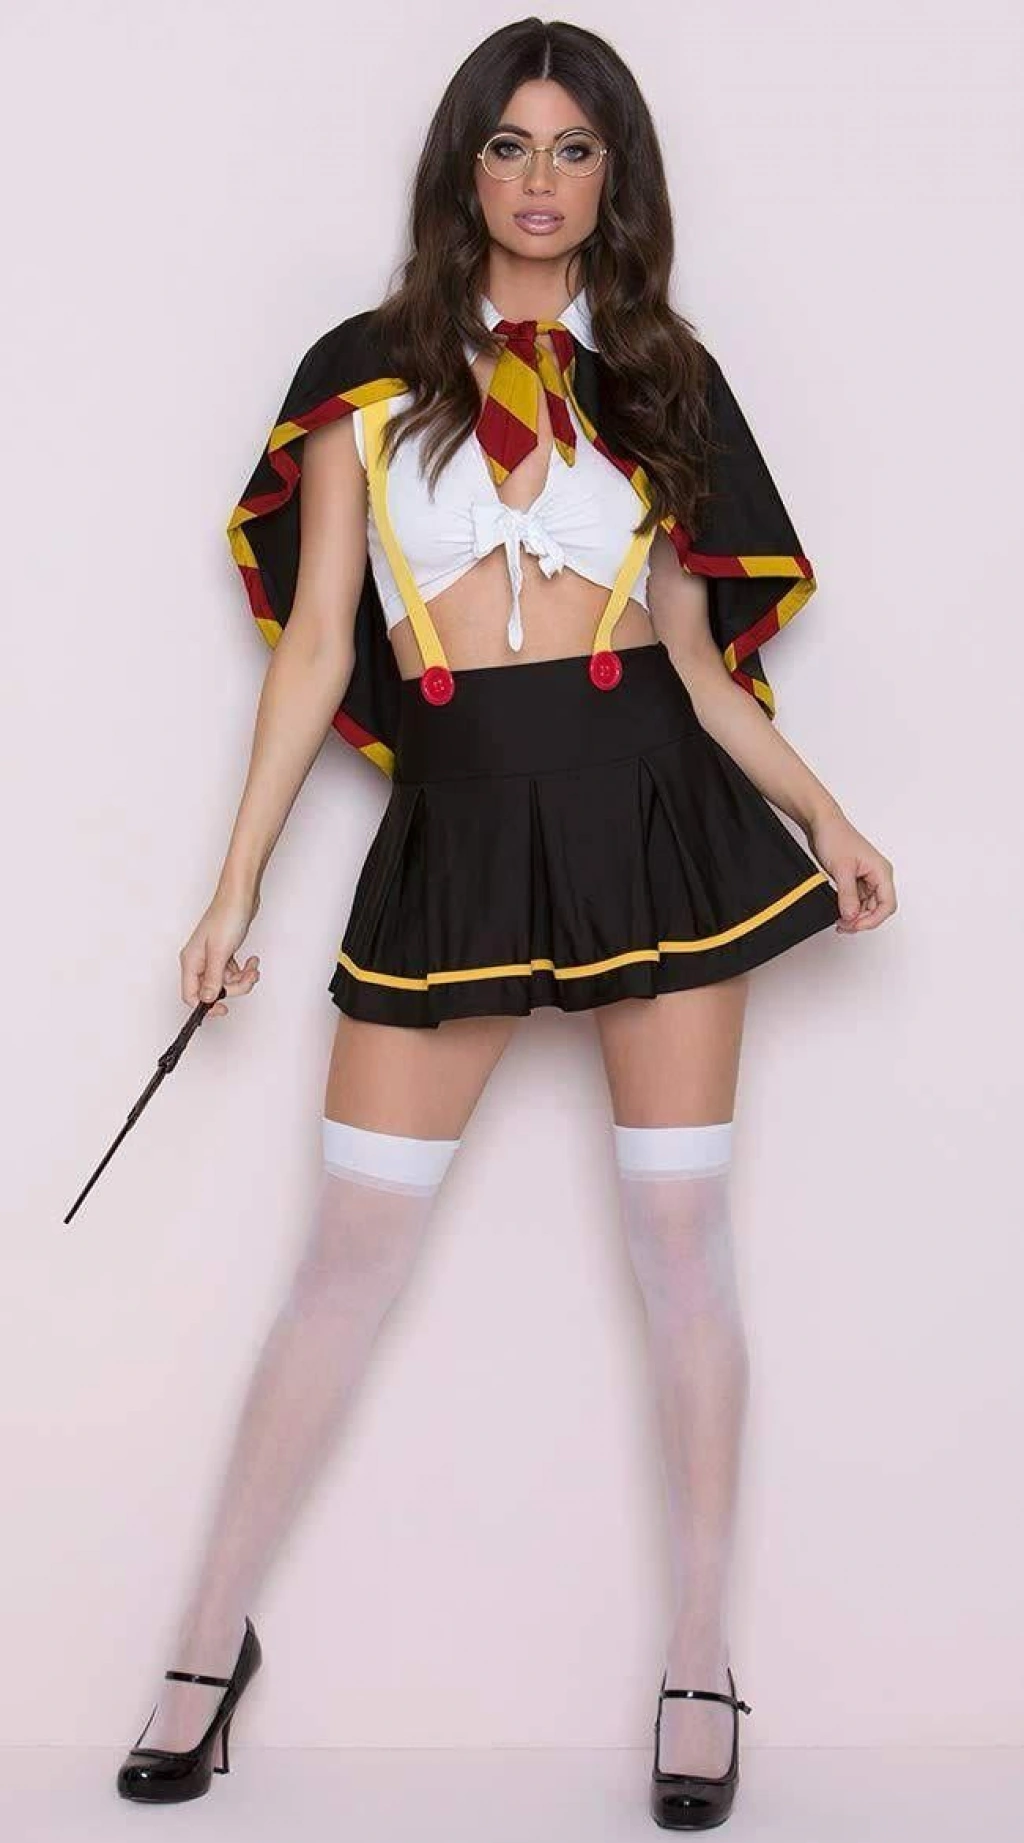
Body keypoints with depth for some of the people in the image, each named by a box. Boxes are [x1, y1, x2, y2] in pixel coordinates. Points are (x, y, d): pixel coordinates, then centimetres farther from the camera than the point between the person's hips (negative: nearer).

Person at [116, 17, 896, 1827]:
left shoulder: (658, 376, 9)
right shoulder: (369, 374, 5)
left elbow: (691, 644, 10)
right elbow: (315, 641, 3)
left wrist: (819, 812, 0)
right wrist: (237, 883, 0)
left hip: (650, 806, 1)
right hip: (456, 829, -1)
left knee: (681, 1239, 3)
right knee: (351, 1253, 2)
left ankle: (701, 1663, 16)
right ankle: (211, 1638, 17)